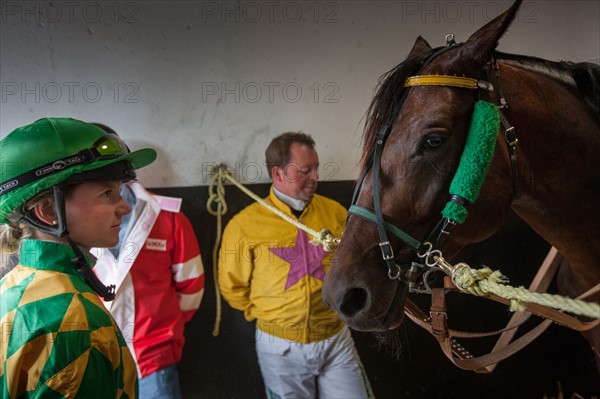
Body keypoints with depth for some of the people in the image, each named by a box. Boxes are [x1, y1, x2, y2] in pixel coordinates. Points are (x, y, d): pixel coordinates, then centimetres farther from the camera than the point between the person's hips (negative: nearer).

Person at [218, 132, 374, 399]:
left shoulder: (335, 212, -2)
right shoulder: (245, 224, -10)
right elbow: (233, 286, 1)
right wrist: (269, 316, 4)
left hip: (336, 339, 2)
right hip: (281, 346, -2)